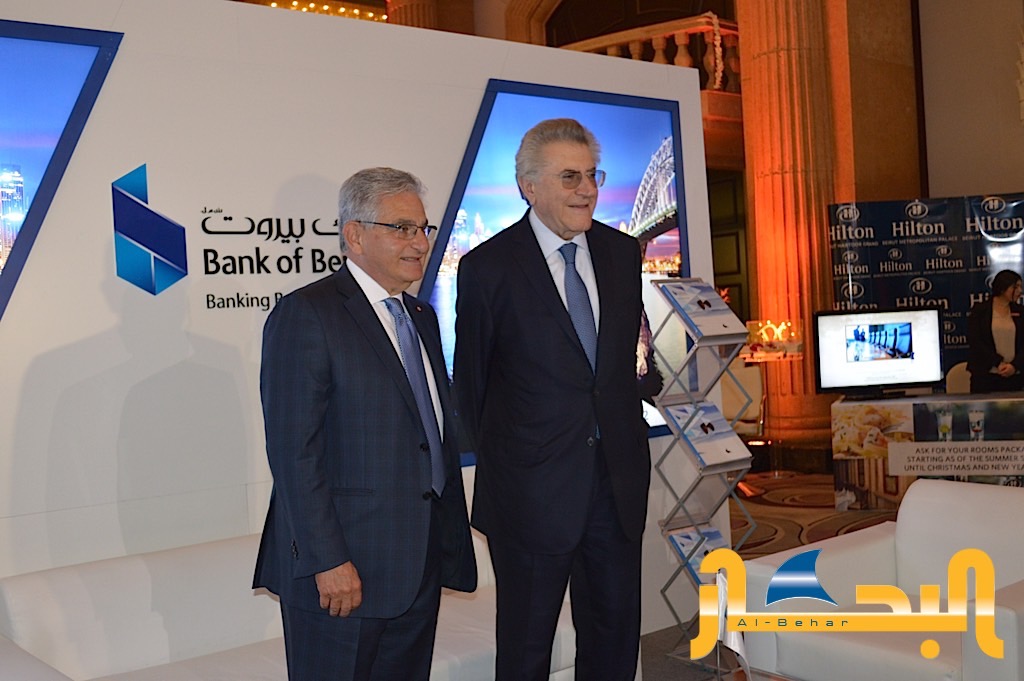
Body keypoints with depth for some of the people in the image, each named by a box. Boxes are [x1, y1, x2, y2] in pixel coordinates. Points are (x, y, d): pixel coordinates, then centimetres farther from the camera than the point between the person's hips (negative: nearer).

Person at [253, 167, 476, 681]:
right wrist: (327, 562, -19)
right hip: (343, 571, -7)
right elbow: (294, 453, -16)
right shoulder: (305, 315, -11)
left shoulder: (422, 318, 14)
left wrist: (450, 543, 15)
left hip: (420, 571, 8)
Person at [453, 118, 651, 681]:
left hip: (617, 479, 4)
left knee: (616, 632, 16)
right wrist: (501, 459, 4)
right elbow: (471, 382, -1)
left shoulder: (622, 252, 5)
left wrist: (622, 435, 10)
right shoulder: (488, 266, -10)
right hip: (533, 487, -4)